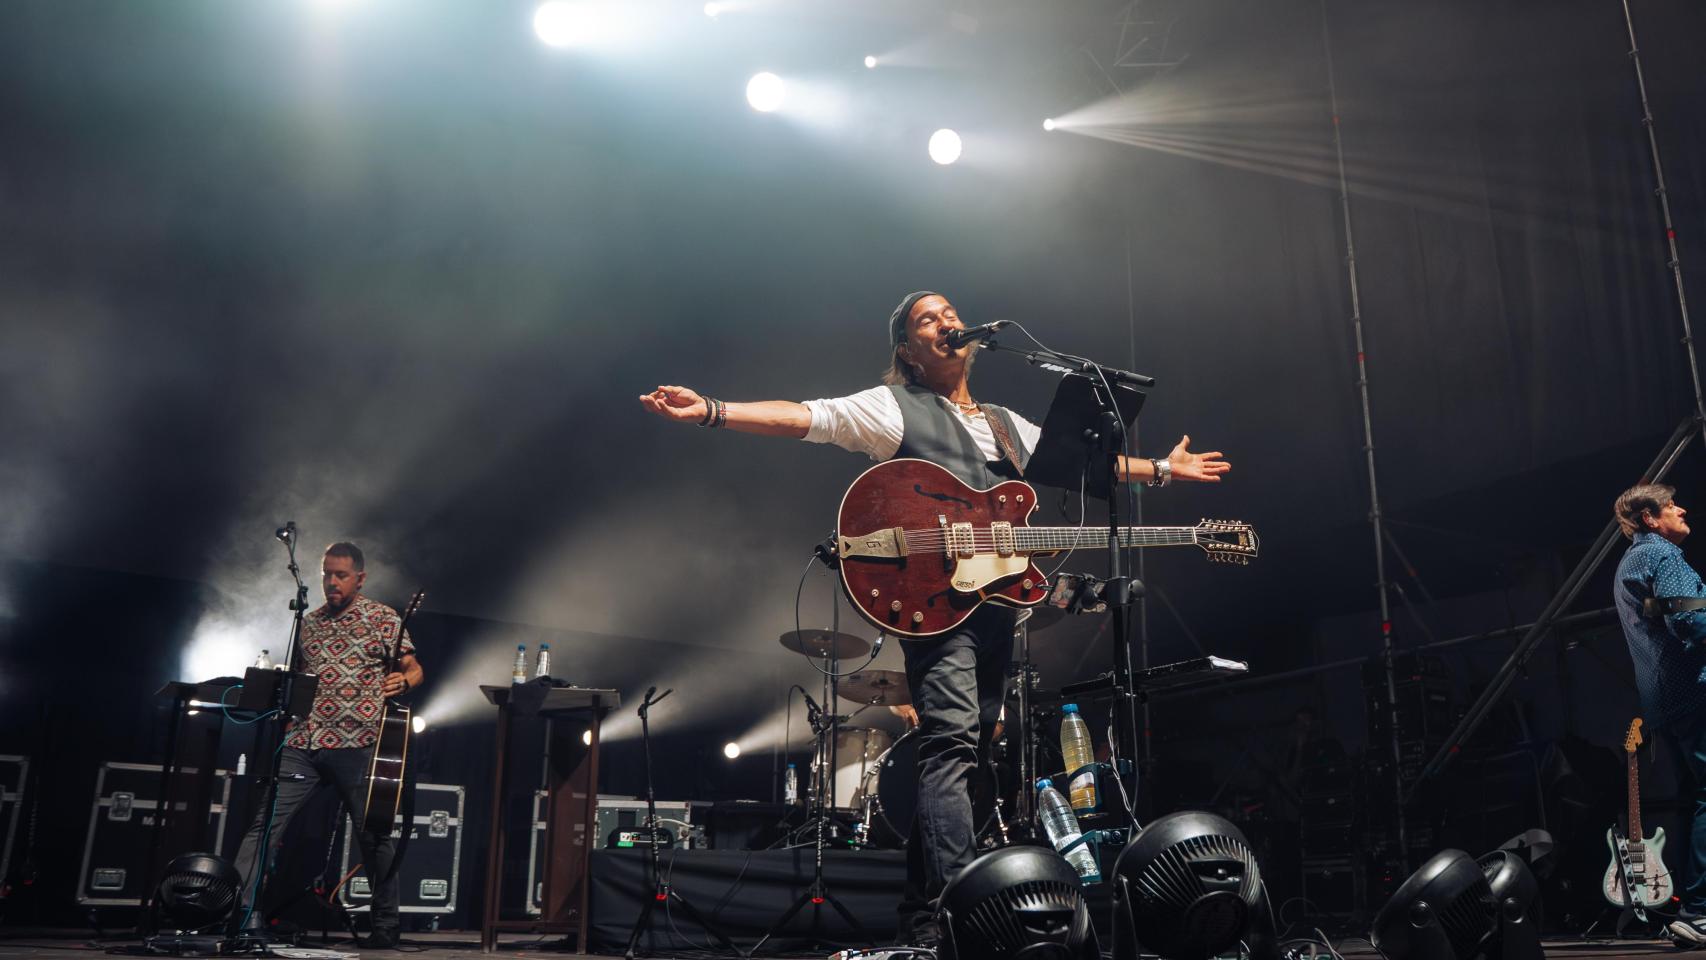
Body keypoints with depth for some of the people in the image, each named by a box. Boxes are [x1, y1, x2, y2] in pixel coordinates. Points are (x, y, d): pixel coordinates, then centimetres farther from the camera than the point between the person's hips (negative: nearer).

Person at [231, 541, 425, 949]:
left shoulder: (382, 618, 3)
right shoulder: (309, 623, 17)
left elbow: (414, 669, 0)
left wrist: (403, 680, -22)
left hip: (356, 746, -4)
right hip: (302, 743, 4)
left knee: (373, 834, 3)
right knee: (266, 822, -5)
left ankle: (386, 926, 15)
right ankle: (240, 908, -1)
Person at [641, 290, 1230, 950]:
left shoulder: (1007, 424, 26)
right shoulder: (893, 407, 5)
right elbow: (803, 417, -7)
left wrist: (1163, 470, 36)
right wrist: (711, 411, -20)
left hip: (999, 595, 7)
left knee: (960, 753, 7)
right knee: (952, 742, -21)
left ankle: (919, 924, 15)